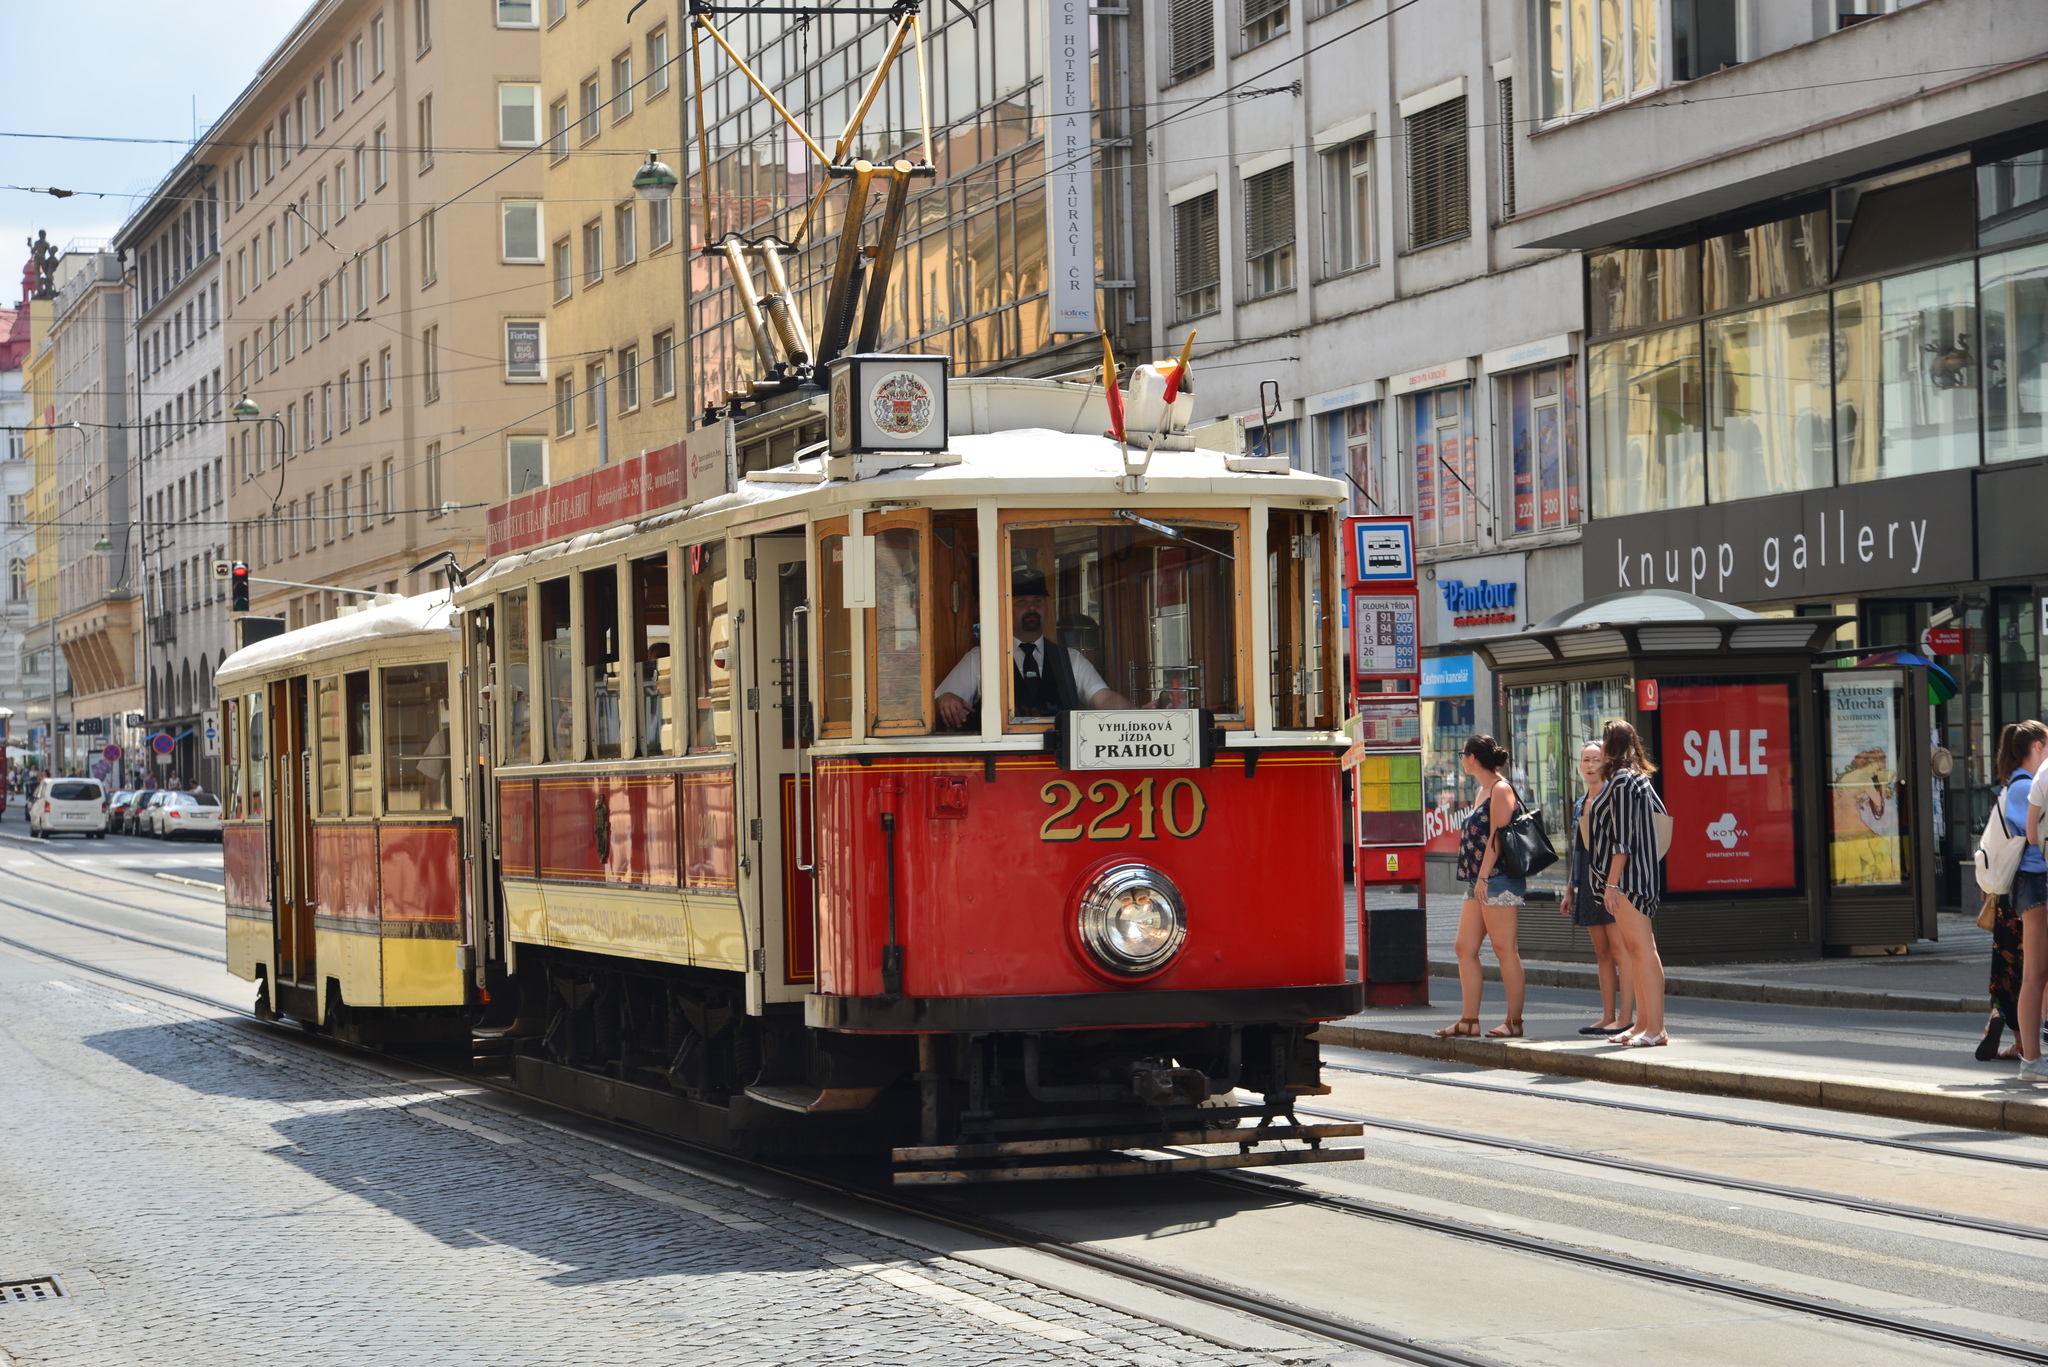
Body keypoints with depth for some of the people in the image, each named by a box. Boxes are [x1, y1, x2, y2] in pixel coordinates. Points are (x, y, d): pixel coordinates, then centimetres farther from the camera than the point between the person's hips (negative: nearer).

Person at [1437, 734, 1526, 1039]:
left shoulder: (1501, 789, -9)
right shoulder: (1484, 791, 19)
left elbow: (1497, 837, -16)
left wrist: (1483, 877, -20)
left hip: (1499, 878, -10)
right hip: (1479, 880, 10)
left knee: (1504, 948, -7)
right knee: (1465, 948, 7)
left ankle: (1514, 1022, -4)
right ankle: (1469, 1020, 9)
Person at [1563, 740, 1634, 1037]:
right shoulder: (1579, 805, 18)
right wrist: (1570, 890, 20)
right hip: (1588, 882, 8)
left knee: (1619, 948, -8)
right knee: (1602, 952, 8)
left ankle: (1625, 1017, -8)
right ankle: (1608, 1016, 10)